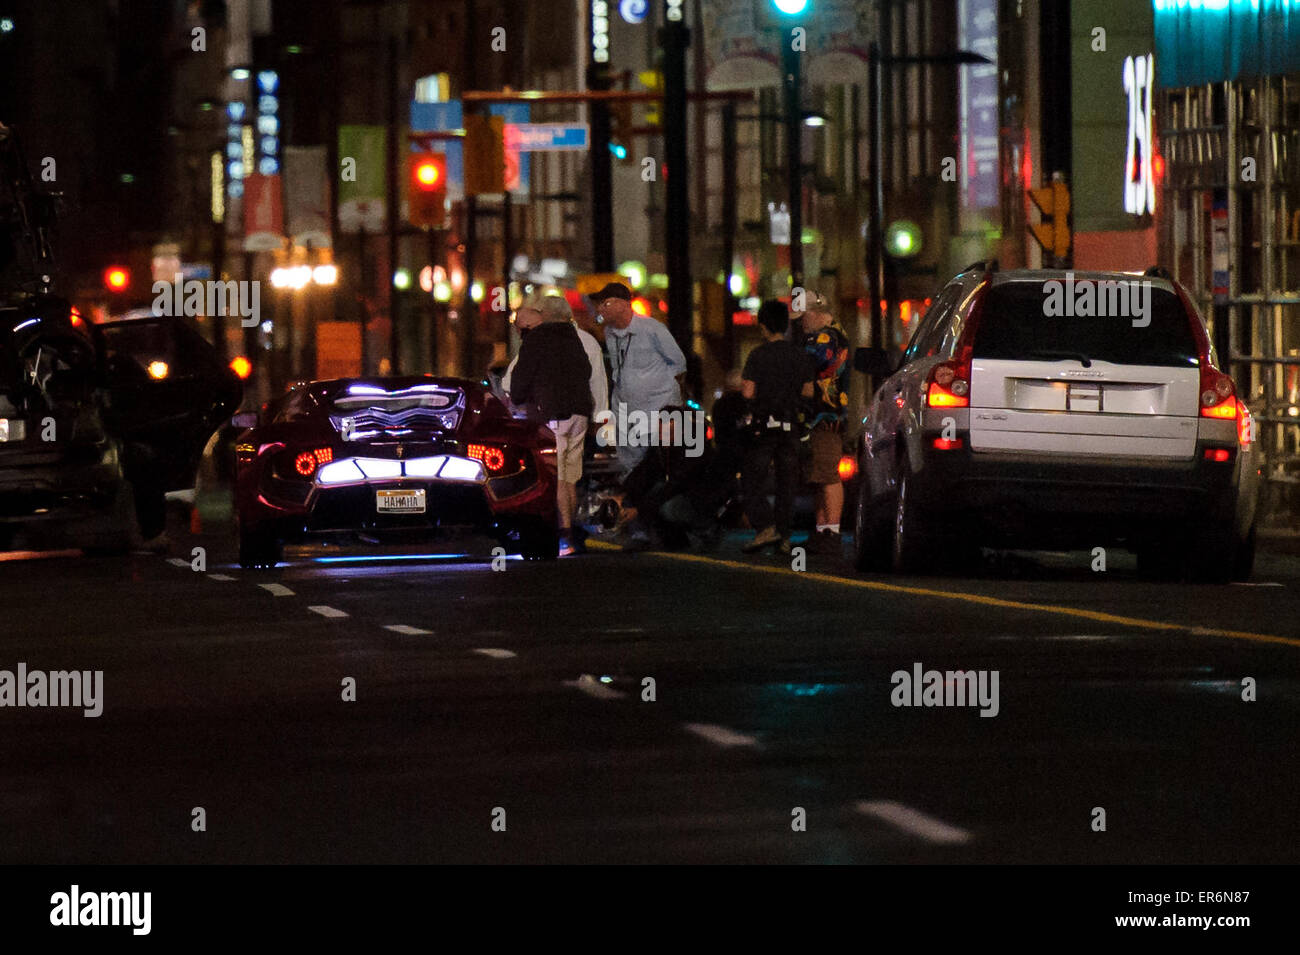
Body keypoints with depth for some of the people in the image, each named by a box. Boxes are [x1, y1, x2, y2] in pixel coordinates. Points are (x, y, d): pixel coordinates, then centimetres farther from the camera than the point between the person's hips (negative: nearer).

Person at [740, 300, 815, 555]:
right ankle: (784, 536, 7)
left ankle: (765, 526, -15)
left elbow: (748, 391, -15)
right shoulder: (800, 355, 4)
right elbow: (808, 391, 9)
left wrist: (743, 385, 8)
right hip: (791, 425, 4)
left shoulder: (759, 355, -10)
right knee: (786, 481, 8)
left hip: (764, 425, -4)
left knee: (753, 479, 1)